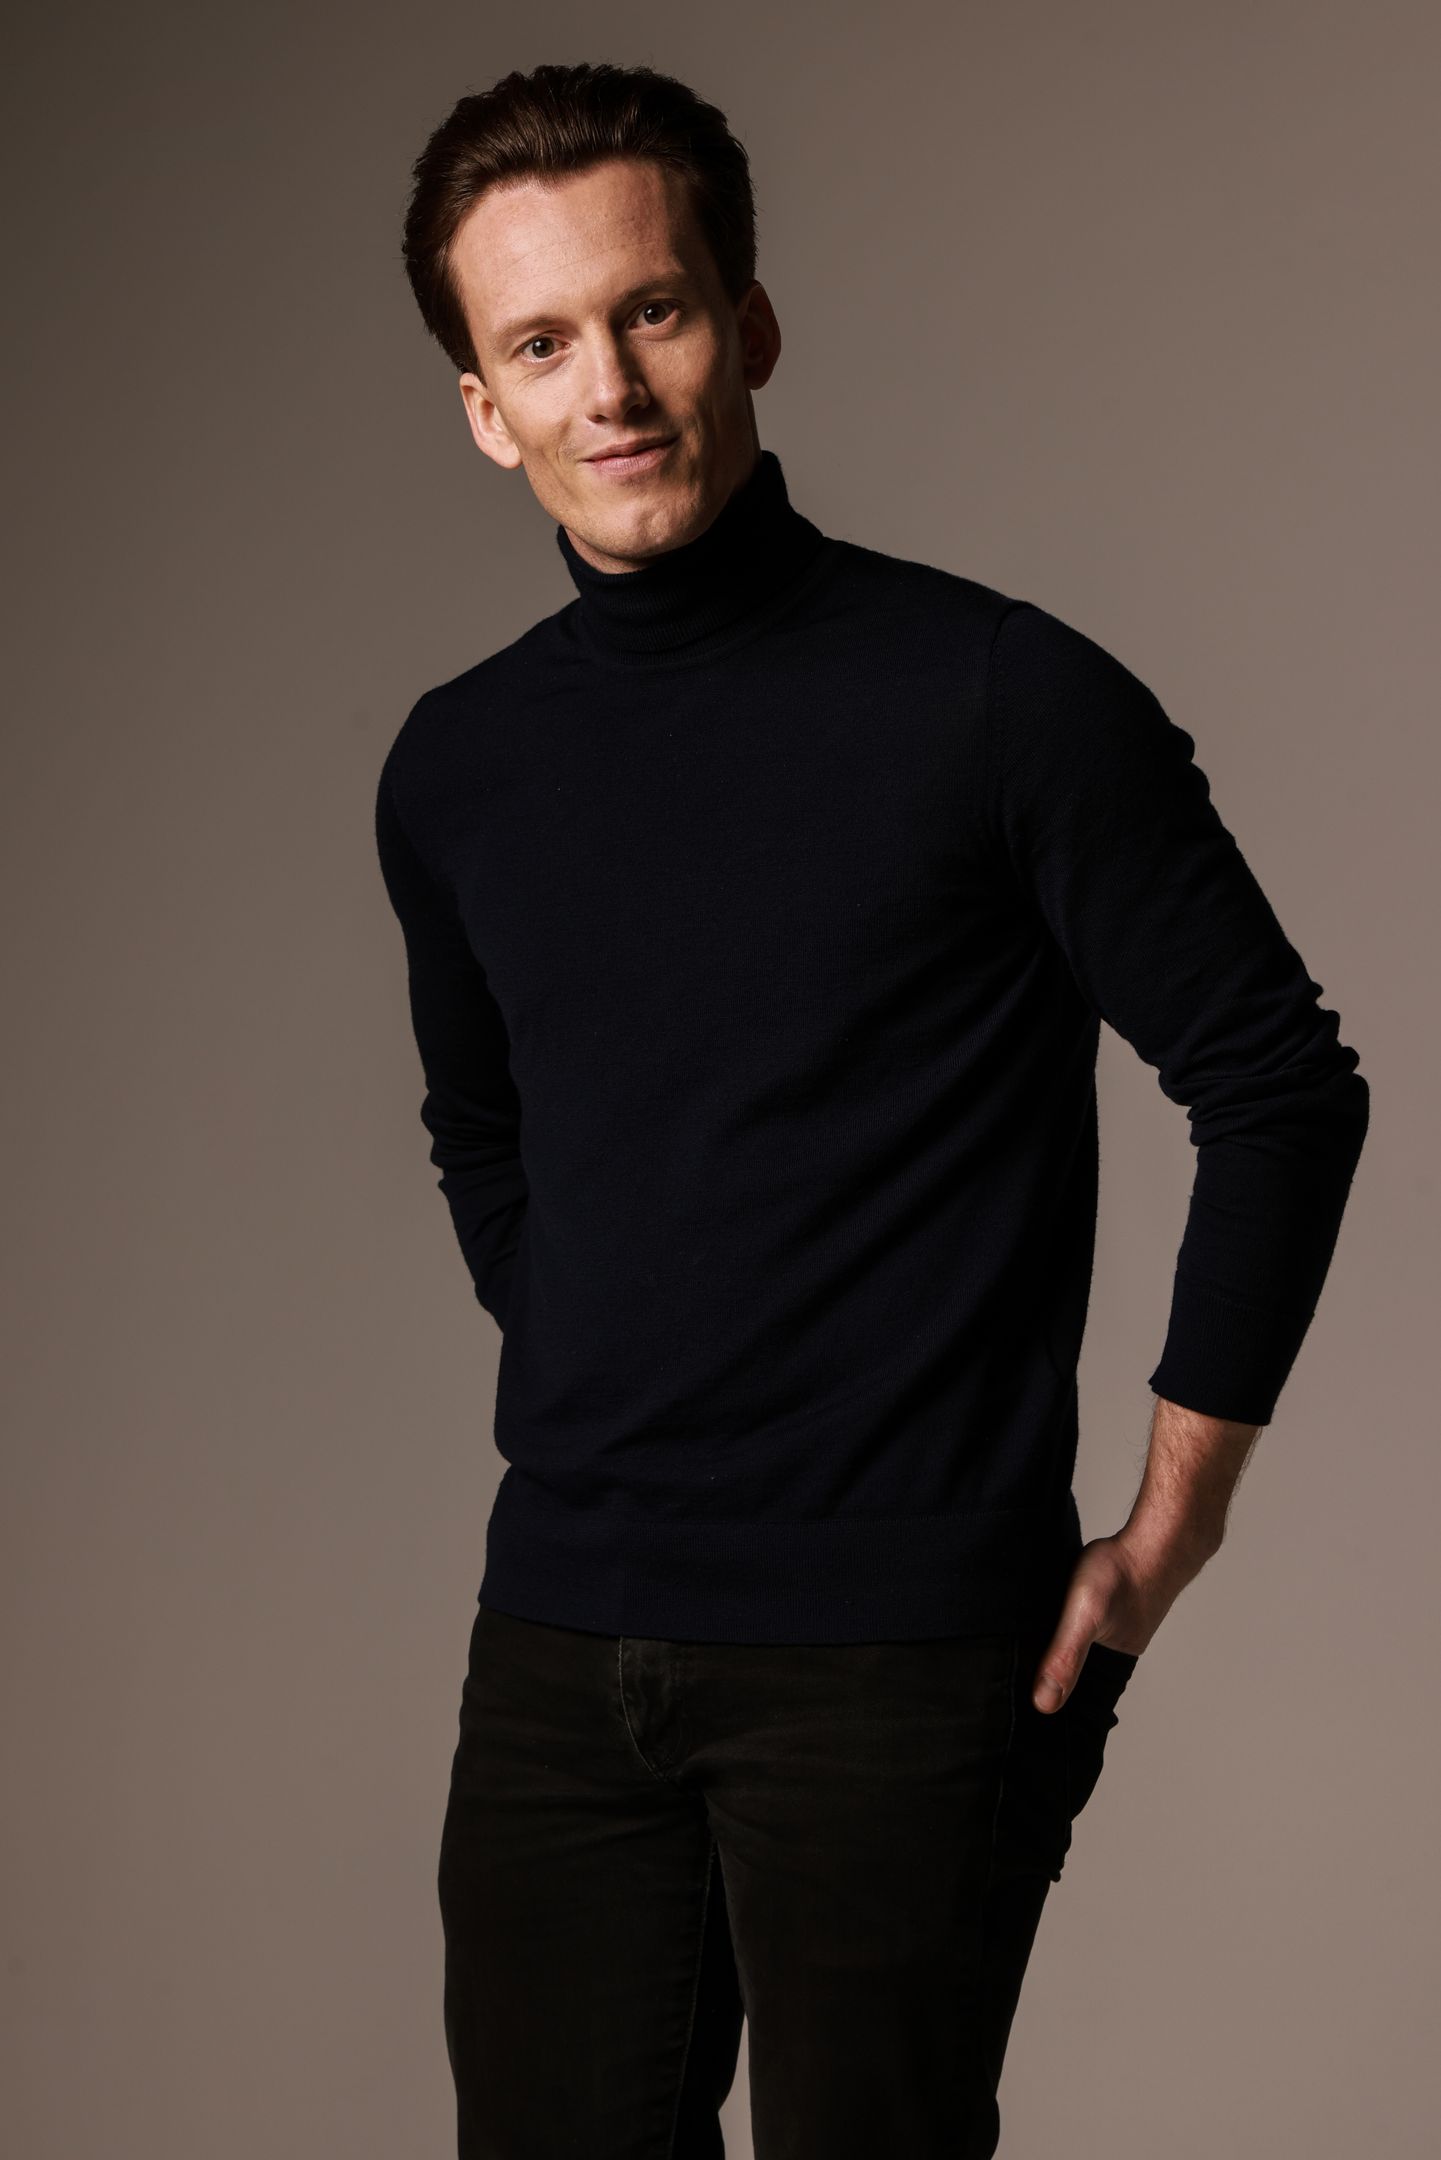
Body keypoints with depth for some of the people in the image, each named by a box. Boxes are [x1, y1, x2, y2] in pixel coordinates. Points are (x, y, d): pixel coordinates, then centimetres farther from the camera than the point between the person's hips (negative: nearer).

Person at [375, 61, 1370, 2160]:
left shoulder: (1002, 700, -9)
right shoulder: (455, 770, 6)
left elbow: (1282, 1093, -4)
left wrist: (1166, 1528, -3)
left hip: (901, 1663, -4)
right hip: (558, 1642, 5)